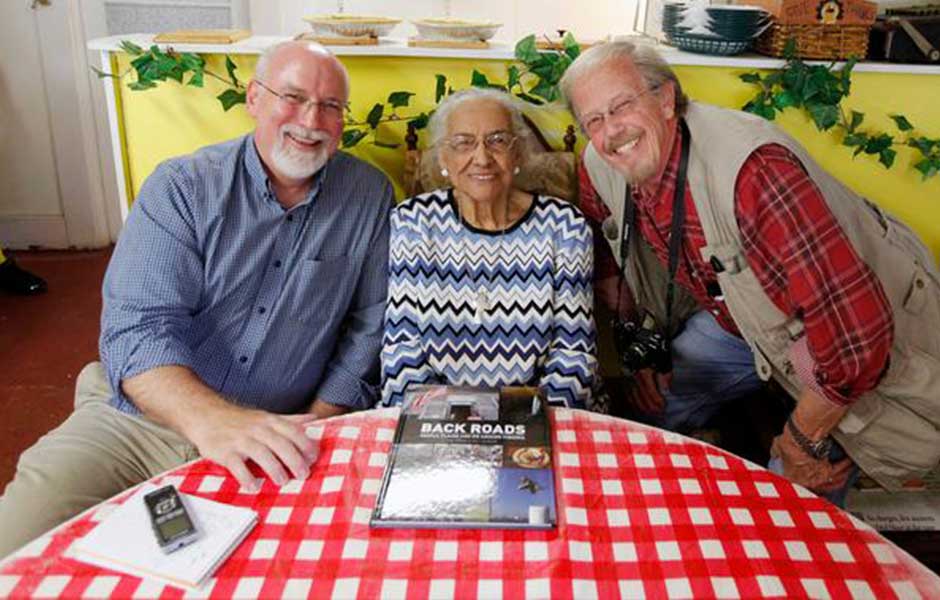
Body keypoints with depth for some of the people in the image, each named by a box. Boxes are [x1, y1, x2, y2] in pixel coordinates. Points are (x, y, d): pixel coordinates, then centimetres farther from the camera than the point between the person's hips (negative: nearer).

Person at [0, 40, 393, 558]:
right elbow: (138, 327, -16)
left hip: (270, 440, 1)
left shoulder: (369, 196, 1)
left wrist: (313, 430, -7)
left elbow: (369, 326, 4)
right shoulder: (183, 187, -5)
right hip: (143, 417, 0)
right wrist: (210, 418, -35)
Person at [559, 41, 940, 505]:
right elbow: (612, 260, 10)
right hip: (741, 319, 7)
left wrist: (804, 438, -24)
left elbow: (857, 328, -38)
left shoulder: (750, 169, -37)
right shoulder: (602, 168, -12)